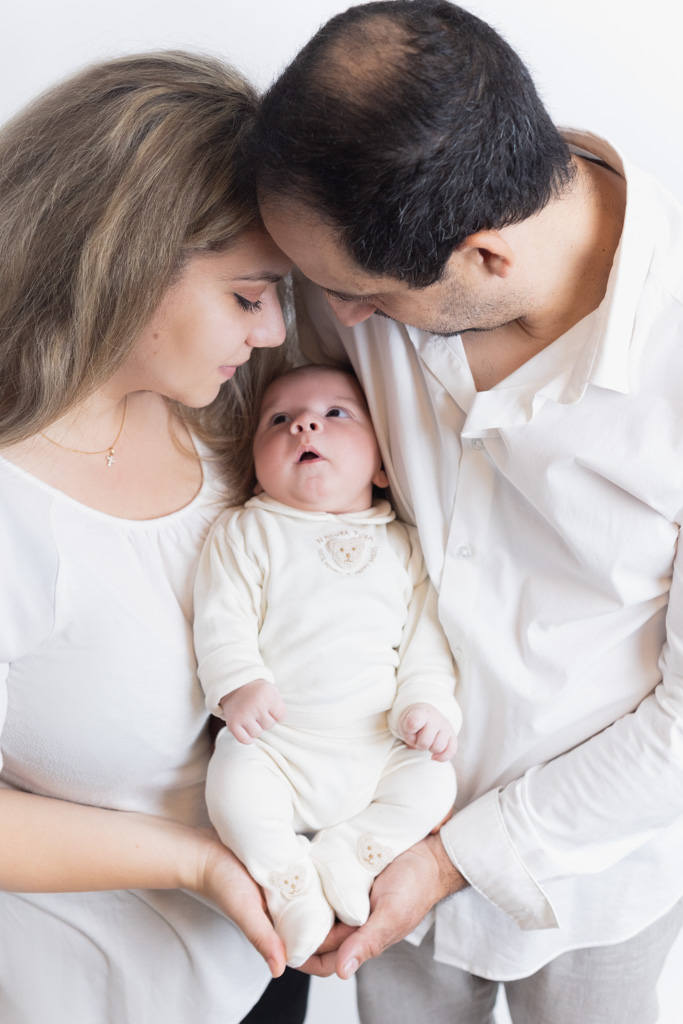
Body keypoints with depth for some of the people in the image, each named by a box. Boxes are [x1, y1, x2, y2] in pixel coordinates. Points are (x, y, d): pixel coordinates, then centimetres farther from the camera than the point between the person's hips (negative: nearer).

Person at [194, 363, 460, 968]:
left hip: (379, 745, 3)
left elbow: (426, 635, 8)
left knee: (434, 783, -15)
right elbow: (222, 618, -5)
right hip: (274, 740, -2)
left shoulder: (403, 545, 10)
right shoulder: (245, 532, 3)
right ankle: (289, 880, -8)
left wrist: (428, 703, -6)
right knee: (234, 783, -27)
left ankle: (352, 850, -3)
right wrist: (238, 683, -20)